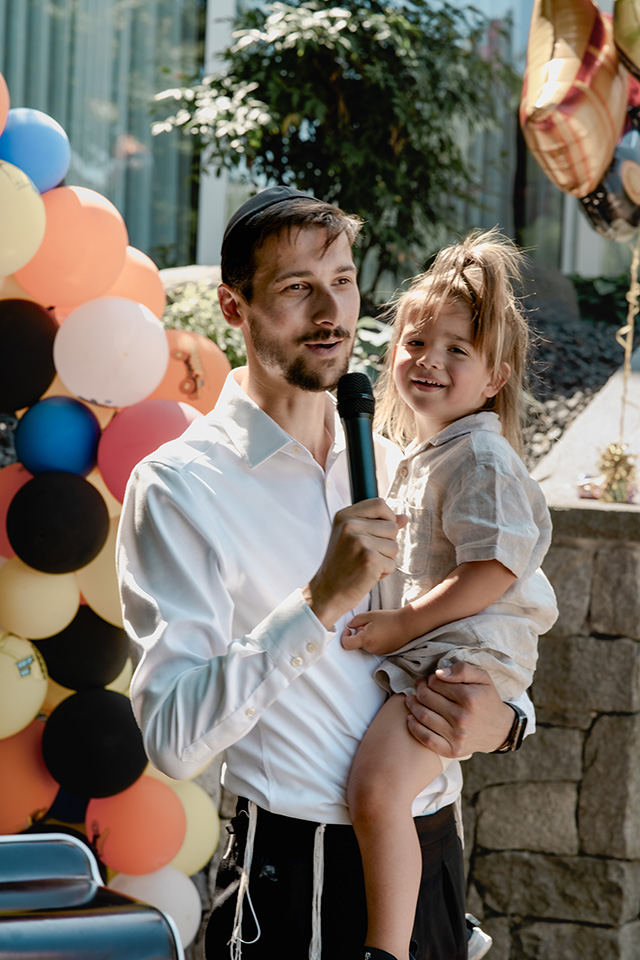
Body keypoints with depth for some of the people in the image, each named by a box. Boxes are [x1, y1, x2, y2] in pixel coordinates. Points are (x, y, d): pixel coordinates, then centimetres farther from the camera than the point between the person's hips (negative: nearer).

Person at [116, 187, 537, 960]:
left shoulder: (392, 466, 10)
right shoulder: (179, 484, -11)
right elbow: (173, 738, -19)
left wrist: (502, 719, -6)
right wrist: (322, 601, -27)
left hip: (434, 862, 6)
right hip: (299, 878, -6)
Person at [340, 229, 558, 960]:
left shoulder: (480, 458, -13)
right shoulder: (420, 458, 17)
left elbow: (493, 572, -22)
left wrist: (402, 626, -19)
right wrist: (389, 627, 16)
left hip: (467, 652, -11)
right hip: (415, 654, 11)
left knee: (376, 785, -26)